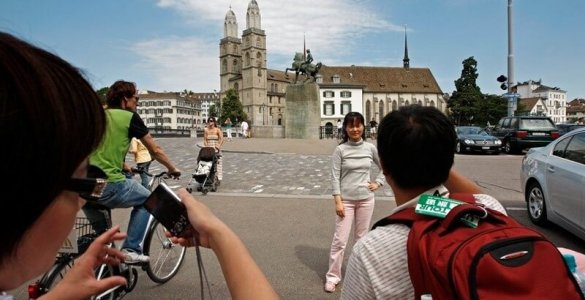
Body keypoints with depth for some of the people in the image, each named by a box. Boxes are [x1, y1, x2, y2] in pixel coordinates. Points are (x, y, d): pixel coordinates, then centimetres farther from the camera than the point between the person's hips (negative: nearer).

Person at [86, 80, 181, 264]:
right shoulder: (130, 117, -1)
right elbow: (155, 150, 5)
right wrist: (172, 169, 21)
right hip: (109, 185, -6)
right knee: (146, 200, 20)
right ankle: (131, 250, 12)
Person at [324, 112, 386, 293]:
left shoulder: (370, 148, 1)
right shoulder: (340, 150, -7)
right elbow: (335, 177, -9)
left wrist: (378, 183, 4)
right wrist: (338, 201, -14)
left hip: (366, 199, 3)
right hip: (346, 200, -2)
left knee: (361, 237, 14)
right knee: (340, 240, 0)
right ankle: (332, 276, 13)